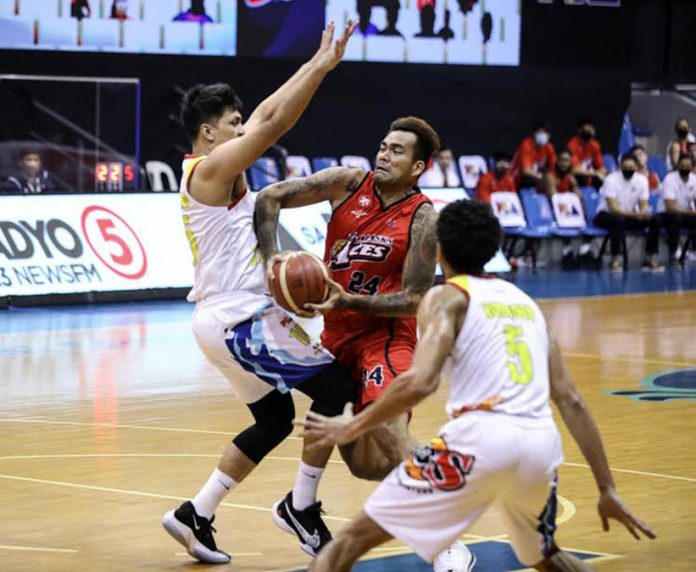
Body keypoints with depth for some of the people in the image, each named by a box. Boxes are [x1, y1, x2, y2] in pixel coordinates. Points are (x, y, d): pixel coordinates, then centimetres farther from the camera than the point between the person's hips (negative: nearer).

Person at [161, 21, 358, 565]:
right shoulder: (212, 168, -14)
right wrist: (322, 66, -19)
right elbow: (273, 125, -22)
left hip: (230, 319, 10)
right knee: (337, 388, -4)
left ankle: (195, 515, 17)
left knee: (274, 420, 19)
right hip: (240, 319, -10)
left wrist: (315, 65, 10)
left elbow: (263, 116, 16)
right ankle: (303, 507, 3)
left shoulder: (209, 168, 12)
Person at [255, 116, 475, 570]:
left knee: (387, 428, -28)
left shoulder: (423, 219, -11)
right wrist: (272, 255, -14)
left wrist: (348, 301, -23)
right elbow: (270, 198, -1)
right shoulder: (349, 183, -1)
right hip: (339, 335, 4)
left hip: (387, 334, -4)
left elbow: (413, 300, -13)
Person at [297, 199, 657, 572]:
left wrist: (351, 429, 1)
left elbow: (420, 383, -11)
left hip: (481, 439, -6)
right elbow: (571, 402, 19)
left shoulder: (446, 298, 7)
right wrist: (607, 490, 19)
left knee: (353, 538, 4)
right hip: (541, 444, 6)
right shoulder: (525, 301, 25)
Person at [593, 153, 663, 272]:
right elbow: (613, 208, -27)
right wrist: (634, 214, -41)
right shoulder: (611, 179, -20)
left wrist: (643, 213, -29)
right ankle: (615, 260, -34)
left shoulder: (642, 180, -4)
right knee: (618, 220, -40)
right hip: (606, 215, -5)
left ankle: (650, 259, -11)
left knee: (655, 221, -17)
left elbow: (644, 205, -2)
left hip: (630, 215, 5)